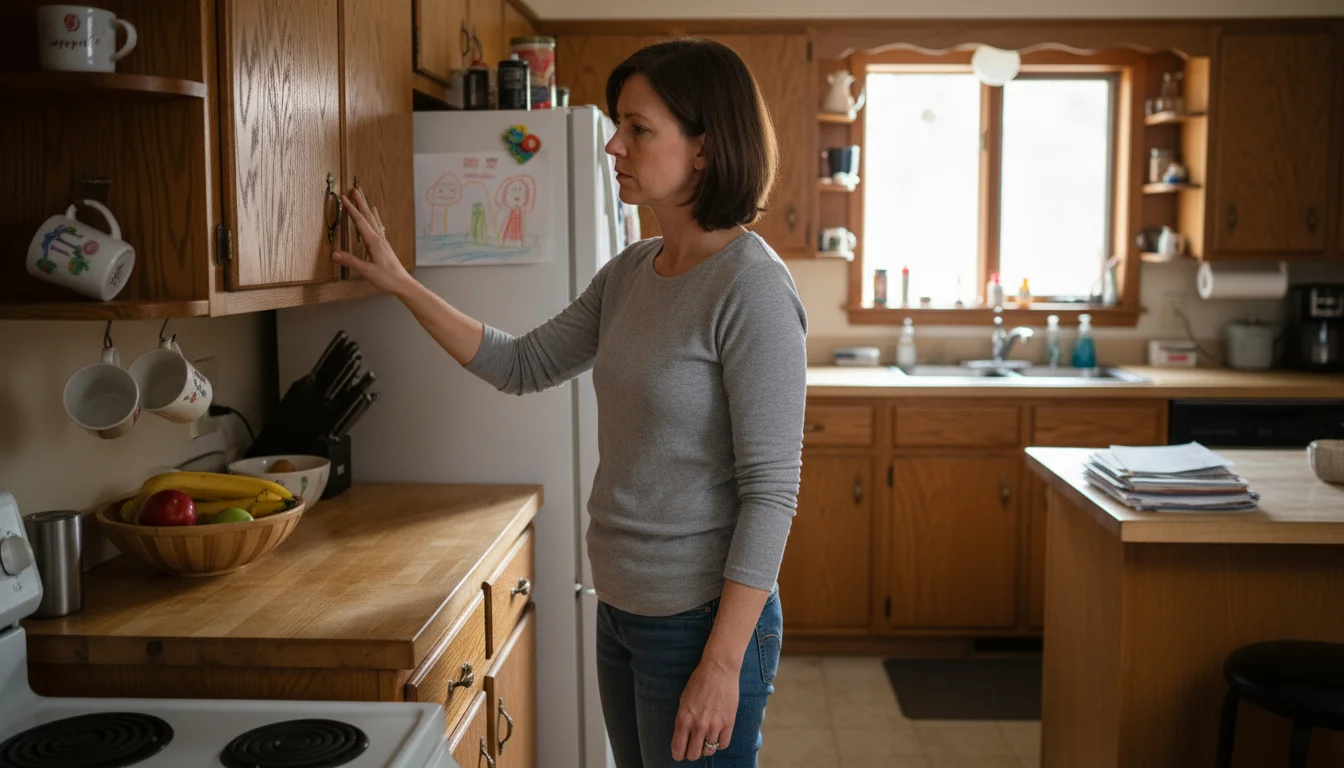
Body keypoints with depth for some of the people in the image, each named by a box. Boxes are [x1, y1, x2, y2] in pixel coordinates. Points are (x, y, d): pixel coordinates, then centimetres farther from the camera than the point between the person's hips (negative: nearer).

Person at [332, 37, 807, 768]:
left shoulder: (752, 288, -19)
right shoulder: (631, 272, 5)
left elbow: (771, 492, -20)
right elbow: (523, 366, 13)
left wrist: (723, 665, -20)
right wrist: (400, 283, 9)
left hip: (702, 620, -8)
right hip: (621, 610, 8)